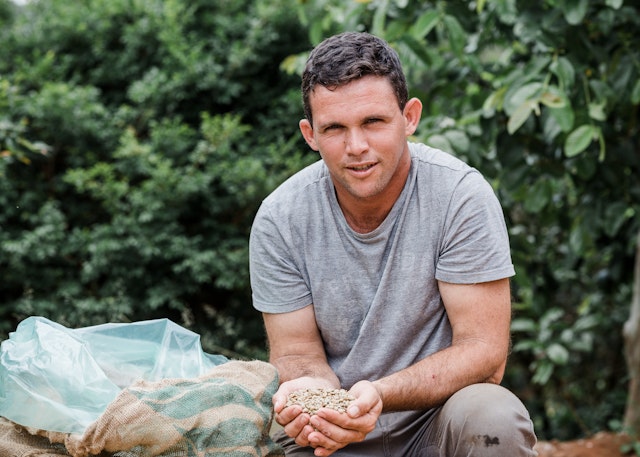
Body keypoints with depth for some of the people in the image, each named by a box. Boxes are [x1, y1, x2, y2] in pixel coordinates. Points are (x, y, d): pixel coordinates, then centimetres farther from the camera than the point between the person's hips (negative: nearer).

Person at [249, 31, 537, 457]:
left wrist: (379, 394, -31)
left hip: (435, 418, -2)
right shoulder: (280, 219, -8)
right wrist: (309, 389, -26)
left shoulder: (461, 196, -15)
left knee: (492, 417, -32)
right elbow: (296, 353, -2)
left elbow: (485, 352, -15)